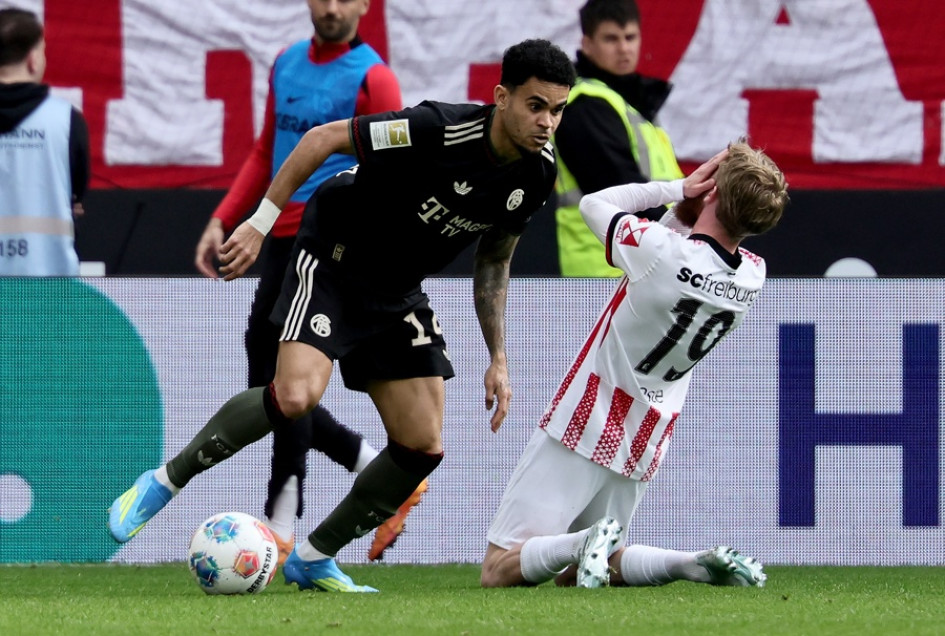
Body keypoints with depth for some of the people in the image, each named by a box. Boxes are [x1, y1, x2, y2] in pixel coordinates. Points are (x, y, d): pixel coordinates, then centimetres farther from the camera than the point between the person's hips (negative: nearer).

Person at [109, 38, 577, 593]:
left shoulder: (538, 174, -7)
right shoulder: (437, 130, -27)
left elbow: (493, 264, 10)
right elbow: (324, 138, -17)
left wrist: (498, 359, 7)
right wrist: (261, 222, -17)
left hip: (399, 297, 7)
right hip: (333, 264, -7)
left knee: (424, 448, -2)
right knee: (297, 394, -29)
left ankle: (313, 560, 14)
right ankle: (167, 480, -11)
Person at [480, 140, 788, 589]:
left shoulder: (659, 251, -23)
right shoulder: (752, 277, -5)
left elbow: (593, 204, -3)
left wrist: (679, 188, -1)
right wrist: (685, 204, -5)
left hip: (584, 430, -6)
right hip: (644, 445, 6)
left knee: (499, 570, 0)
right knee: (571, 574, 21)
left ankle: (587, 544, -25)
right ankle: (698, 564, -1)